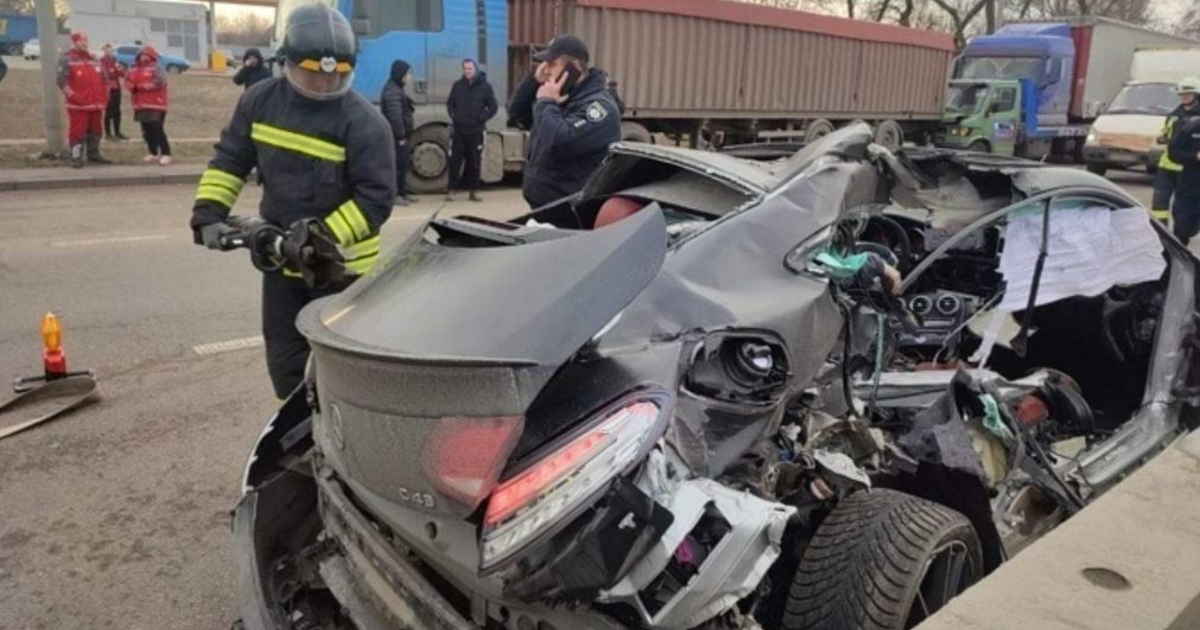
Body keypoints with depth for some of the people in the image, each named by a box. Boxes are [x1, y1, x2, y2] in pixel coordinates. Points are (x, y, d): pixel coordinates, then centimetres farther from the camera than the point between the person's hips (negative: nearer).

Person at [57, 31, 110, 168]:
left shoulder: (94, 59, 17)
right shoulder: (66, 60, -4)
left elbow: (103, 79, 21)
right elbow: (62, 81, -11)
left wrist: (104, 96, 10)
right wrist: (72, 96, -18)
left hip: (96, 104, 6)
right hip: (78, 105, -6)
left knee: (95, 131, 12)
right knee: (78, 131, -6)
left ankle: (94, 155, 22)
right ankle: (76, 158, -3)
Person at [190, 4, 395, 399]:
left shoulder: (364, 121, -17)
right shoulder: (261, 100, 0)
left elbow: (376, 198, -19)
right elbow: (230, 159, 7)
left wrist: (324, 235, -29)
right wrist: (209, 212, -6)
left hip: (340, 264, -5)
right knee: (284, 359, 16)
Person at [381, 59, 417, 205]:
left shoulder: (396, 89, 17)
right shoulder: (392, 91, -17)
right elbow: (395, 116, -23)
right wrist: (401, 136, -21)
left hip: (400, 135, 11)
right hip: (396, 136, -11)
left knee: (402, 164, 14)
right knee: (398, 164, -7)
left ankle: (402, 193, 21)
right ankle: (396, 194, -3)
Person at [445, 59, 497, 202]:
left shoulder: (485, 86, 0)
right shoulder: (458, 85, 6)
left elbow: (493, 107, 0)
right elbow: (450, 103, 16)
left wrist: (482, 119, -9)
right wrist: (453, 116, 1)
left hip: (476, 131, -1)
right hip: (458, 130, 1)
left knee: (474, 162, 5)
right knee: (455, 161, -1)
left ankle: (473, 192, 13)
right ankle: (451, 191, 4)